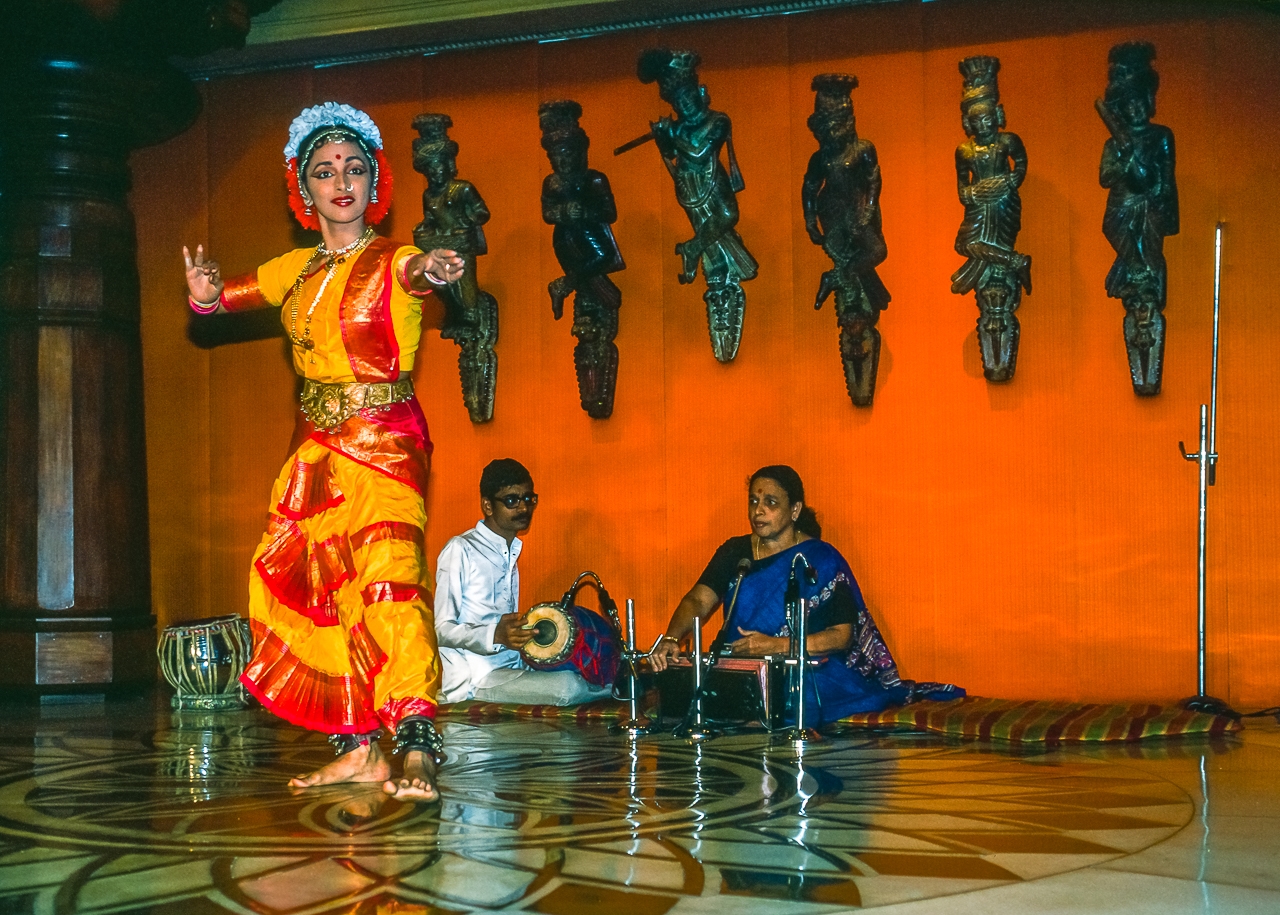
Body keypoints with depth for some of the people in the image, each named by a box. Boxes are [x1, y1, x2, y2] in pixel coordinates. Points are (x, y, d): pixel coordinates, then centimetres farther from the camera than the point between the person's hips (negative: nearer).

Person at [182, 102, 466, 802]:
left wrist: (429, 269, -53)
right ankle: (358, 749, 9)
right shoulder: (295, 269, 11)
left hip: (385, 445, -6)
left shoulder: (390, 262, -5)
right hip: (315, 450, 6)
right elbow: (222, 296, 15)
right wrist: (207, 292, -11)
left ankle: (417, 749, -27)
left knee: (388, 575, -21)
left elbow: (418, 271, -27)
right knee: (317, 588, 3)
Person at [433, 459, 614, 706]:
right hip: (472, 679, -8)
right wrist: (495, 635, -28)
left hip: (511, 667, 8)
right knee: (567, 687, -26)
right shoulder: (460, 550, -7)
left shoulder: (511, 555, 20)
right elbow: (441, 629, -13)